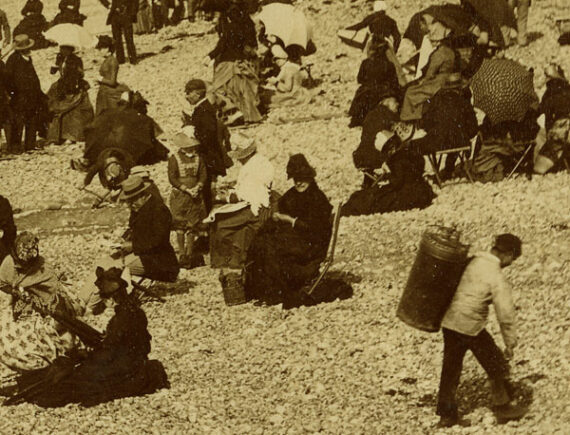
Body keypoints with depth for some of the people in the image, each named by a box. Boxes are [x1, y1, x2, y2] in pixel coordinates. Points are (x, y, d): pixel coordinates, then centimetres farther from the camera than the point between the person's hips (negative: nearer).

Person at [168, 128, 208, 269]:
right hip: (179, 196, -3)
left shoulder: (198, 158, 9)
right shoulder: (174, 159, -3)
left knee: (192, 225, 3)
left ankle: (190, 254, 9)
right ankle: (182, 254, 0)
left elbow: (203, 175, 7)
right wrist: (187, 189, -16)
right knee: (180, 226, -4)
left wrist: (197, 187, -12)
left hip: (195, 197, 3)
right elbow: (172, 178, -9)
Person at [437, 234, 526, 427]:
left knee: (451, 369, 15)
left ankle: (446, 414, 19)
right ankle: (502, 408, 23)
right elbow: (506, 314, -15)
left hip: (449, 322, 6)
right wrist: (510, 343, -5)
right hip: (471, 327, -6)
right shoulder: (497, 279, -16)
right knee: (497, 366, 13)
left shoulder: (472, 262, 3)